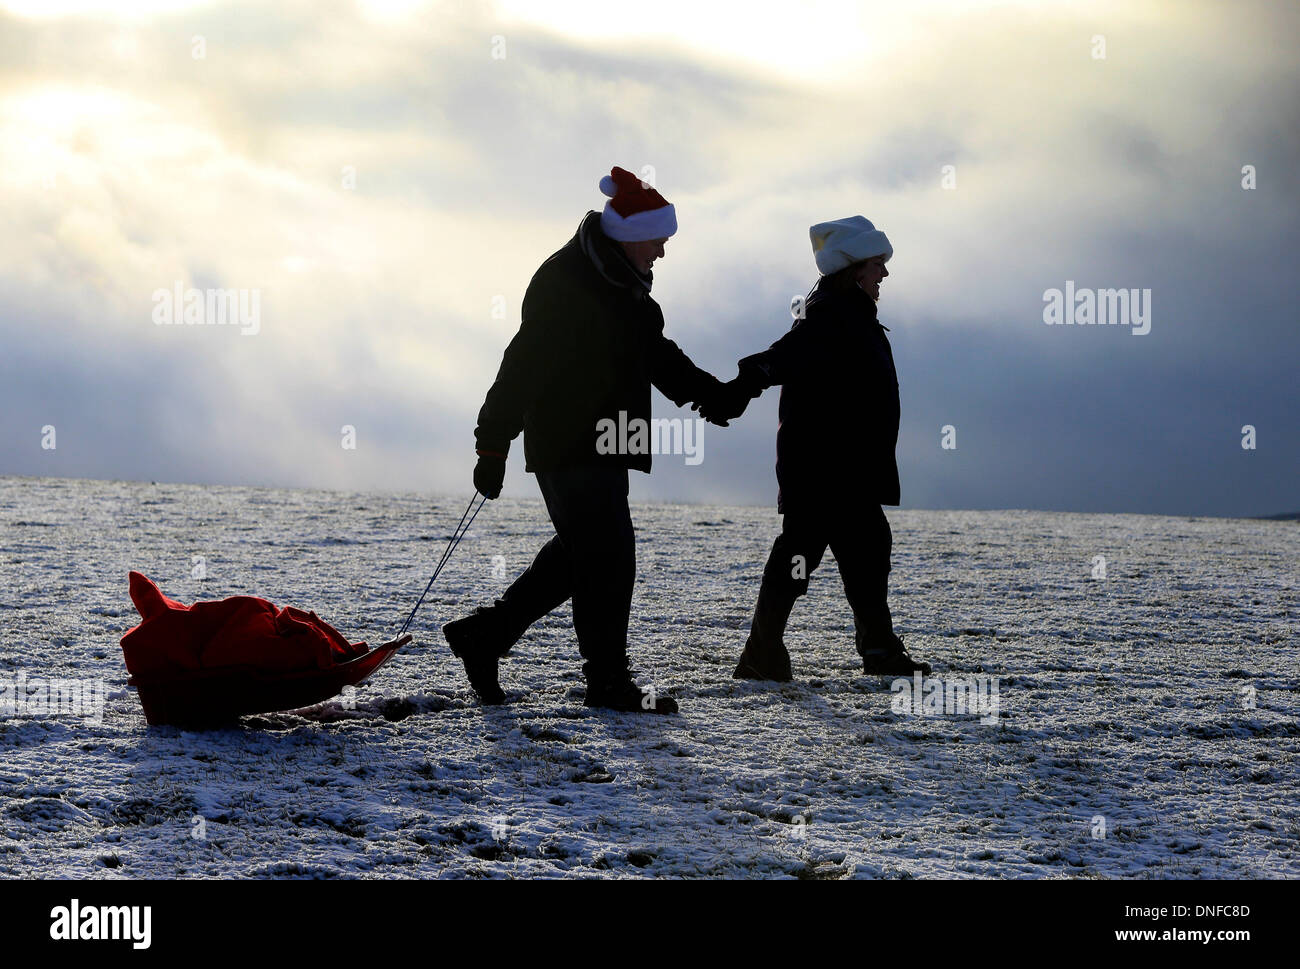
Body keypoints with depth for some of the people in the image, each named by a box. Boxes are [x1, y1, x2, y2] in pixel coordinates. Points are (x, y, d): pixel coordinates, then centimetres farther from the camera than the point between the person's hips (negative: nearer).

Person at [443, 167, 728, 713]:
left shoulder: (624, 287, 16)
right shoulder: (565, 283, -15)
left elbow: (655, 355, 28)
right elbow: (523, 365, -17)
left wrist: (709, 393, 15)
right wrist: (493, 447, -18)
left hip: (603, 448, 10)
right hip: (569, 447, -10)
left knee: (580, 555, 13)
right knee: (607, 556, -8)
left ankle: (484, 635, 20)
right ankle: (609, 682, -1)